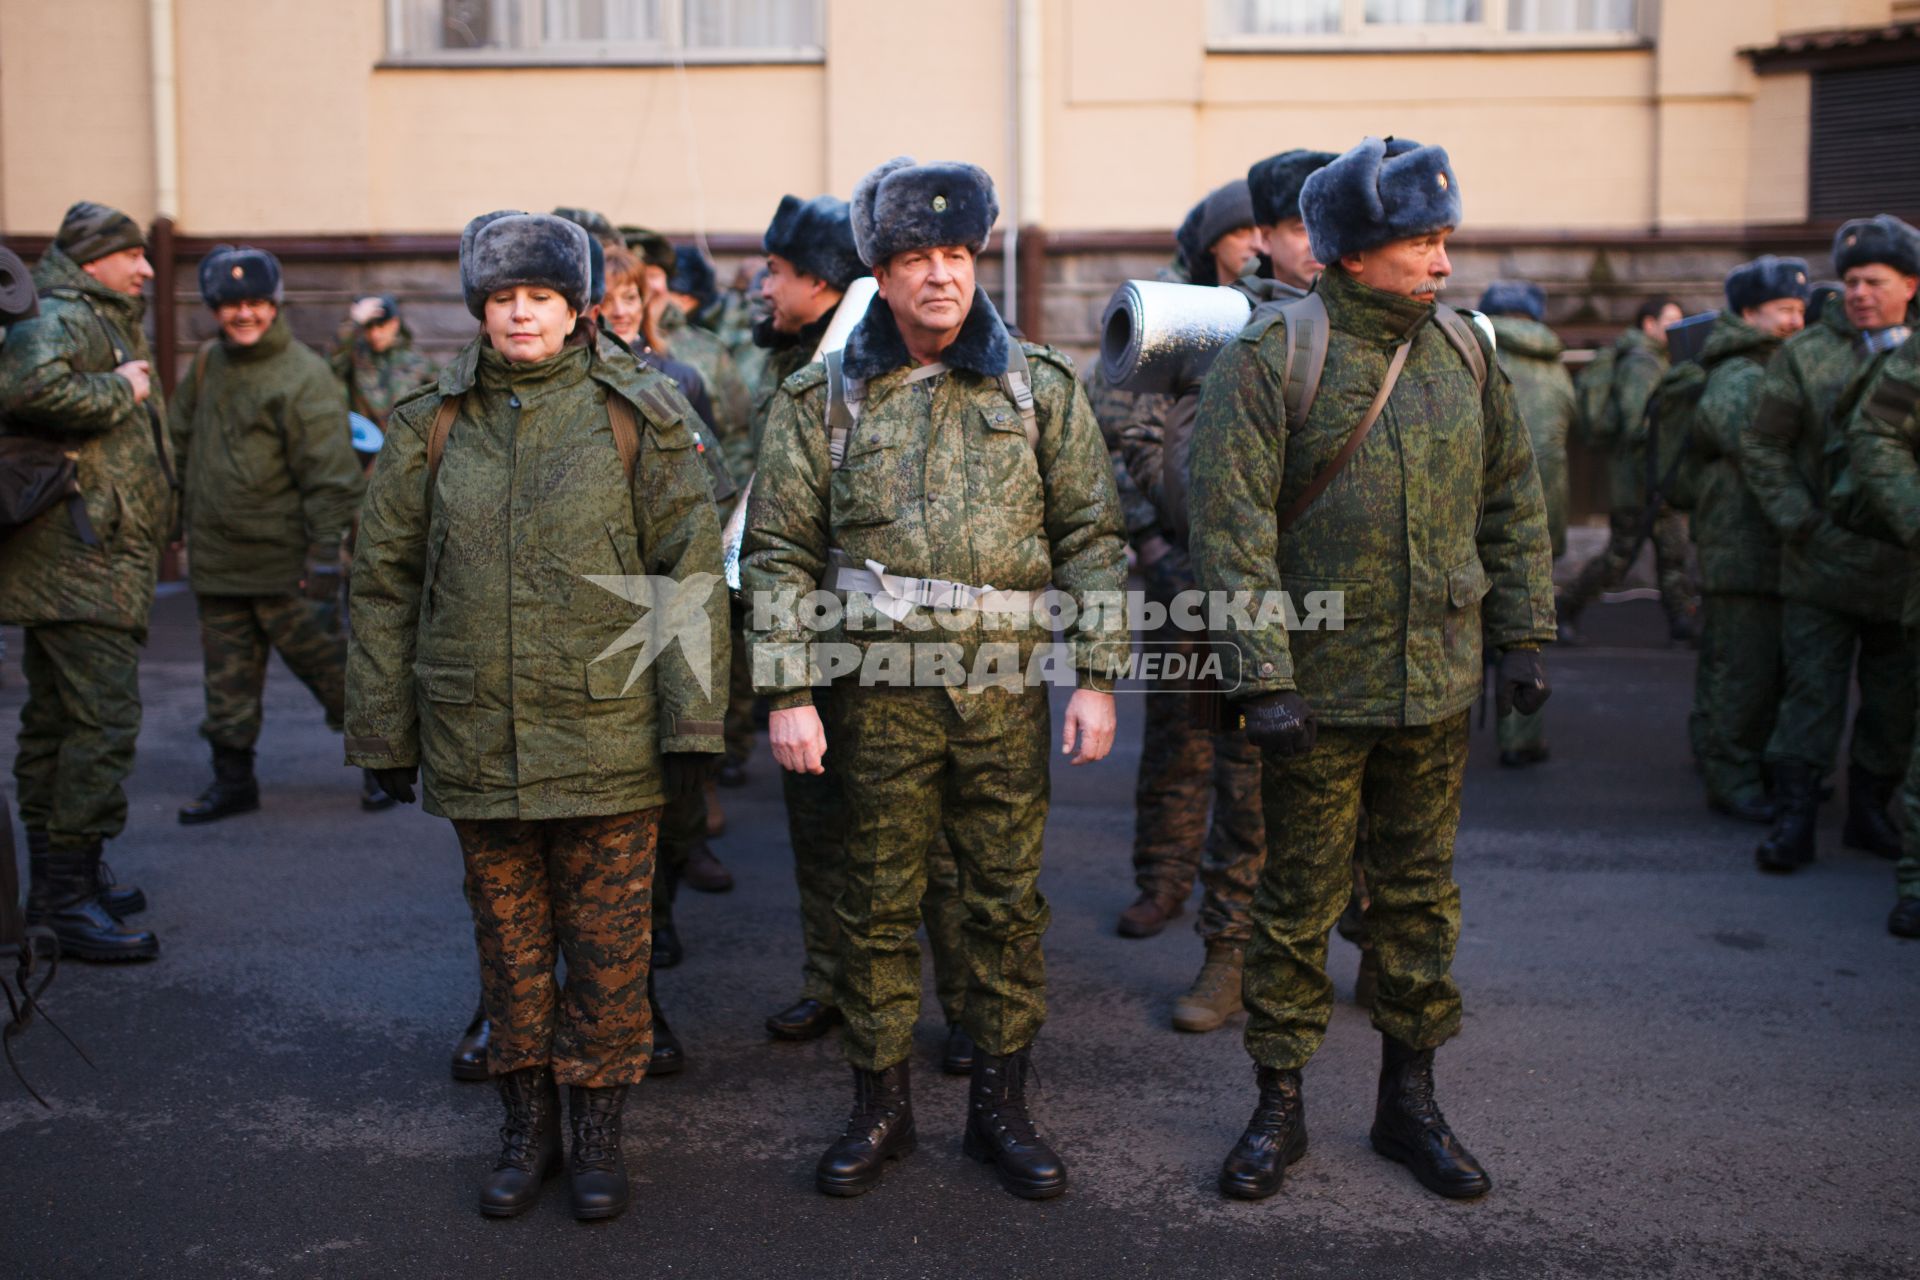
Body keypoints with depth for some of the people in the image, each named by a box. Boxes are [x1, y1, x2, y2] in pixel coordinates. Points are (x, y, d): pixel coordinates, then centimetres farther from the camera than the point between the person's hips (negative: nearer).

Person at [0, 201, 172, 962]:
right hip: (83, 560, -11)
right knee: (103, 720, -11)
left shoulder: (101, 322, 22)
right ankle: (71, 898, -8)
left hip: (67, 563, 11)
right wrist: (119, 391, -22)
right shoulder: (62, 319, -11)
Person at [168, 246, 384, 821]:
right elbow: (180, 442, 24)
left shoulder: (302, 375, -11)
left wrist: (325, 553, -20)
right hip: (216, 562, 6)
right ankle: (232, 778, 22)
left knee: (323, 660, 1)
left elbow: (329, 472, -15)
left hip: (283, 562, -6)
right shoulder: (207, 365, 10)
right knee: (228, 677, 11)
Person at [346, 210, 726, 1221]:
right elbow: (385, 581, 9)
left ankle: (597, 1129, 23)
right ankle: (526, 1128, 28)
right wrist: (382, 730, 7)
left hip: (607, 735, -2)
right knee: (510, 942, 13)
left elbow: (689, 571, -2)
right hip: (476, 739, 2)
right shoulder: (432, 425, 6)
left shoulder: (639, 415, -1)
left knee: (606, 945, 6)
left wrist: (690, 719, -7)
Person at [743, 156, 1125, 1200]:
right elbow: (779, 552, 1)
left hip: (1006, 696, 1)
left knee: (1008, 900, 8)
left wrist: (1096, 675, -2)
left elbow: (1091, 537, 4)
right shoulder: (821, 400, 2)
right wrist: (786, 694, -5)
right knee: (878, 905, 8)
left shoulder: (1041, 389, 4)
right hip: (879, 697, 0)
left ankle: (1000, 1105, 24)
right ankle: (881, 1105, 24)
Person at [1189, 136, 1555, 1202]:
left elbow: (1513, 501, 14)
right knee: (1299, 900, 6)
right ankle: (1278, 1106, 22)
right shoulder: (1268, 357, -10)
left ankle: (1409, 1103, 28)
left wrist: (1523, 636, 10)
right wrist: (1264, 676, -19)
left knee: (1420, 894, 13)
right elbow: (1232, 527, -14)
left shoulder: (1462, 348, 6)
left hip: (1440, 684, 5)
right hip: (1321, 685, -4)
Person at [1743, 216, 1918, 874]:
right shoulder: (1805, 355, 2)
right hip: (1823, 561, -2)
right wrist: (1799, 520, -6)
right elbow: (1761, 447, 4)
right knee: (1811, 693, -2)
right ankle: (1794, 821, 4)